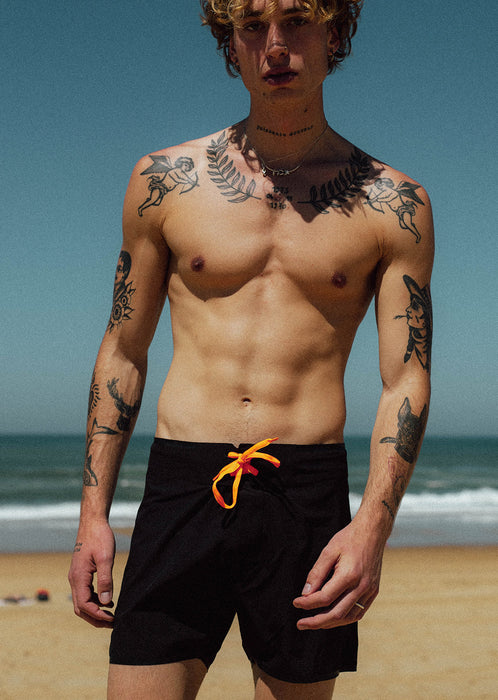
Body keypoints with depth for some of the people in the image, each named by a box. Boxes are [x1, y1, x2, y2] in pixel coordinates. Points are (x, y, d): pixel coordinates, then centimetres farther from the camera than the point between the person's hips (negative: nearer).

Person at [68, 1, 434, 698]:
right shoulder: (165, 180, 7)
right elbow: (123, 353, 12)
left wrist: (374, 522, -14)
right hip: (181, 489, 1)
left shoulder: (392, 203, 4)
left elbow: (407, 380, 1)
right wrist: (93, 514, 7)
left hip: (310, 498, 0)